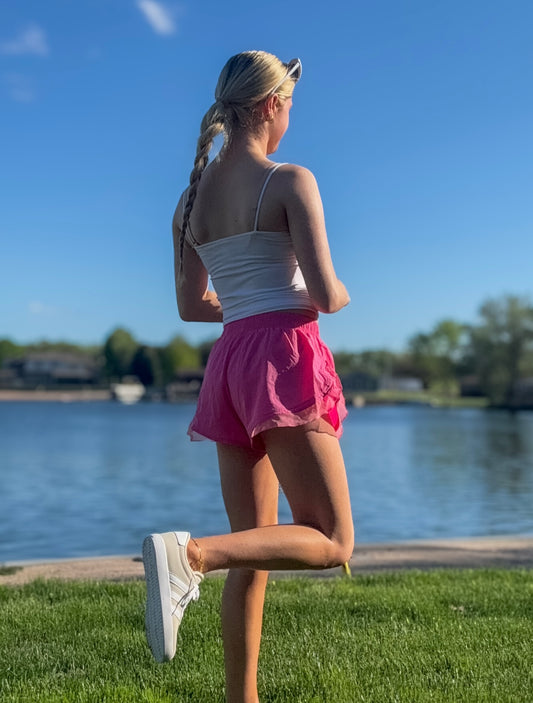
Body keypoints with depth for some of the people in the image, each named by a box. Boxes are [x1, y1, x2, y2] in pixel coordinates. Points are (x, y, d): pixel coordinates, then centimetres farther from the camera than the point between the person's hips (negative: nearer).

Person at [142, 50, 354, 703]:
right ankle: (189, 551, -24)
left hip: (228, 361, 7)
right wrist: (339, 297, 10)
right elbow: (325, 294, -12)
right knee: (332, 541, -2)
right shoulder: (290, 181, -5)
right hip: (284, 354, -7)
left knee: (253, 551, 13)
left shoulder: (191, 197, 13)